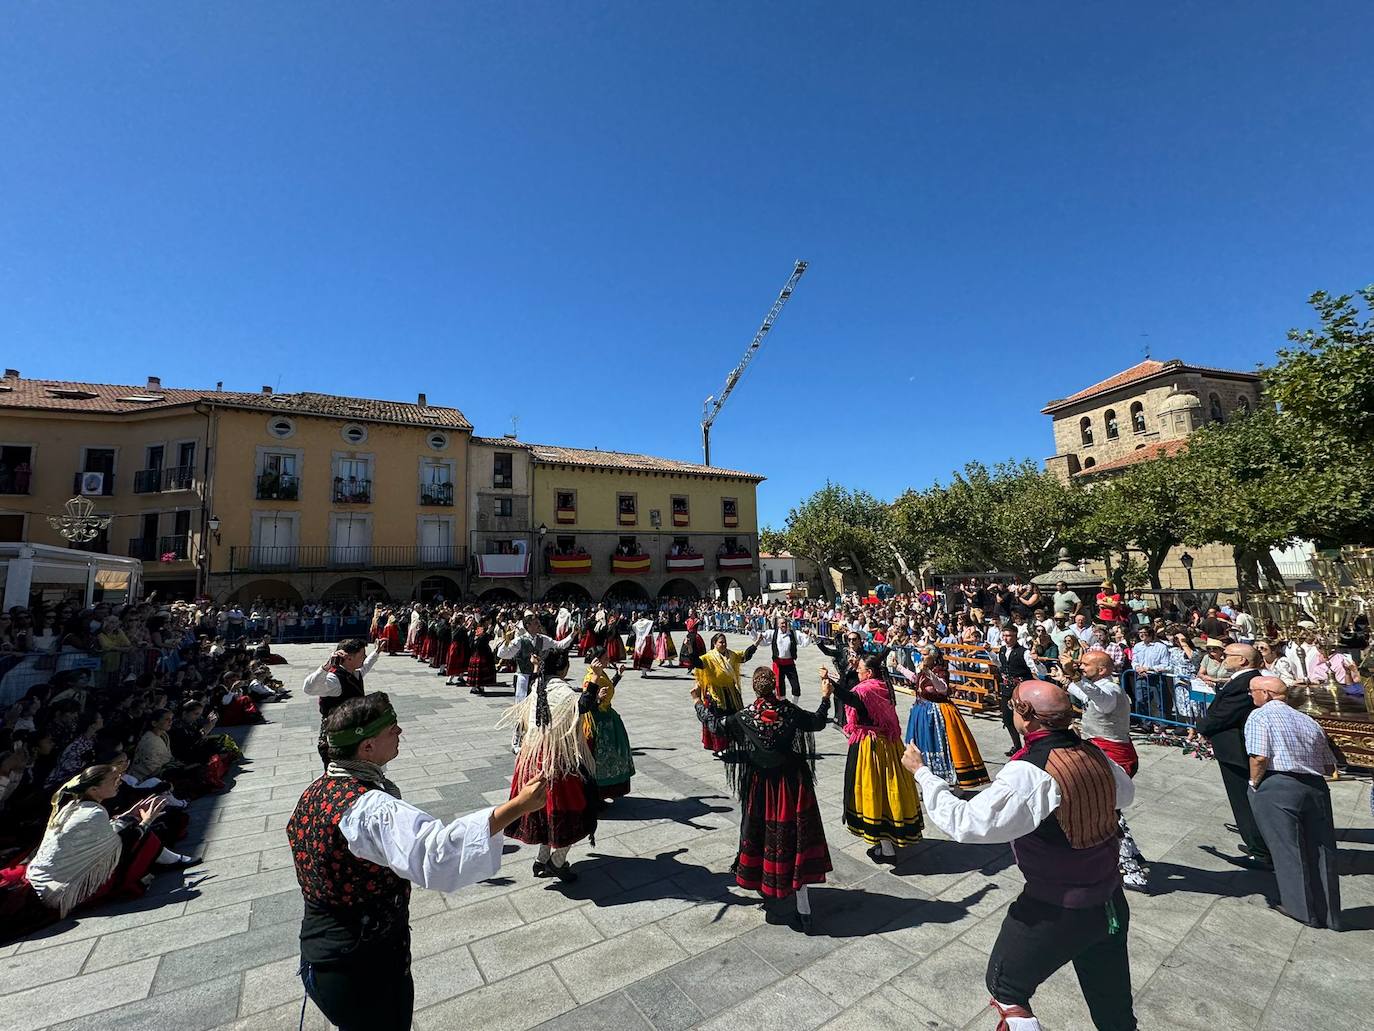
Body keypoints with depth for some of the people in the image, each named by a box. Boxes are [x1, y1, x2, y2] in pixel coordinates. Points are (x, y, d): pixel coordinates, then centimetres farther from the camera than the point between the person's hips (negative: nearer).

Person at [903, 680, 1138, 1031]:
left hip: (1057, 912, -7)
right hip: (1111, 903, 7)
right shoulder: (1093, 753, -7)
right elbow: (1126, 793, 16)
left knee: (1005, 985, 16)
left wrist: (923, 773, -21)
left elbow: (967, 822, -29)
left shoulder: (1029, 773, -28)